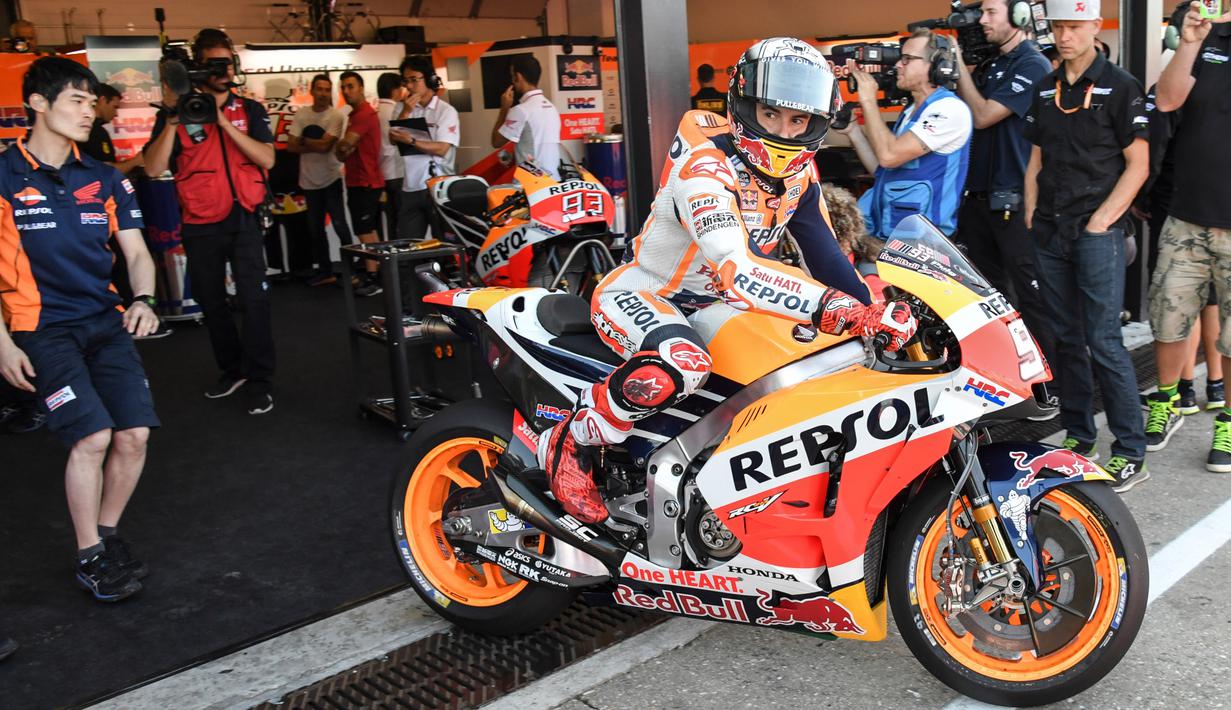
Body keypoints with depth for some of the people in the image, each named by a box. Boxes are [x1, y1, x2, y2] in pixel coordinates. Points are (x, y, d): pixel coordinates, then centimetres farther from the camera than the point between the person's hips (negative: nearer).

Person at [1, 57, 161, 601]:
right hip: (44, 329, -4)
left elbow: (136, 252, 11)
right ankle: (88, 557, 3)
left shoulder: (104, 179, 10)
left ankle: (108, 534, 17)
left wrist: (143, 301, -10)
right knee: (93, 435, -17)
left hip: (106, 323, 4)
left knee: (134, 433, -8)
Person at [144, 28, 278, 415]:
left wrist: (224, 122, -16)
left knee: (254, 298, -9)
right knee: (210, 301, 12)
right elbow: (154, 169, -9)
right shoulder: (177, 113, 0)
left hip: (243, 217, -1)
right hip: (200, 223, 1)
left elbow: (266, 158, -9)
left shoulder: (249, 110, 5)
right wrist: (172, 120, -18)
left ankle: (259, 381, -1)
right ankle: (232, 369, 29)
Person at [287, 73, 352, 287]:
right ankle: (325, 271, 22)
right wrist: (316, 145, -15)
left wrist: (303, 140, -5)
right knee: (315, 229, 11)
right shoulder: (301, 114, 1)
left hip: (331, 179, -4)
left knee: (340, 225, -7)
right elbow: (291, 146, -7)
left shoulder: (336, 116, -9)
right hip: (309, 181, 4)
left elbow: (325, 145, -19)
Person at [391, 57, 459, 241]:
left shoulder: (446, 111, -4)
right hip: (411, 188, 5)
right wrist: (406, 112, -7)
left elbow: (442, 149, -14)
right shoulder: (406, 108, 14)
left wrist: (411, 141, -25)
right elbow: (393, 139, 2)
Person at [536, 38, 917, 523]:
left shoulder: (799, 171, -1)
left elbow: (824, 255, 3)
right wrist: (840, 309, -50)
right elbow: (736, 270, -42)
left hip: (709, 302, 8)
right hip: (641, 291, -8)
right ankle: (569, 444, -15)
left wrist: (873, 312, -13)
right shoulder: (705, 160, -28)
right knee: (681, 365, -39)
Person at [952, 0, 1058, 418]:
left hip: (1014, 201, -8)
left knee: (1032, 297, -6)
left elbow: (982, 115, -16)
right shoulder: (994, 64, 16)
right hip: (980, 196, 9)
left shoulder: (1032, 65, -10)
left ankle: (1052, 387, 0)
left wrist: (958, 65, -8)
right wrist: (954, 69, 5)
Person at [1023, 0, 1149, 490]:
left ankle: (1130, 454, -1)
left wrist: (1101, 220, -12)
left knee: (1104, 343, -8)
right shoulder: (1045, 90, 14)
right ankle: (1077, 437, 20)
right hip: (1049, 233, 5)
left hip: (1096, 234, -5)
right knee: (1067, 339, 10)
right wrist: (1031, 217, 7)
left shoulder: (1120, 87, -2)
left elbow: (1138, 164, -5)